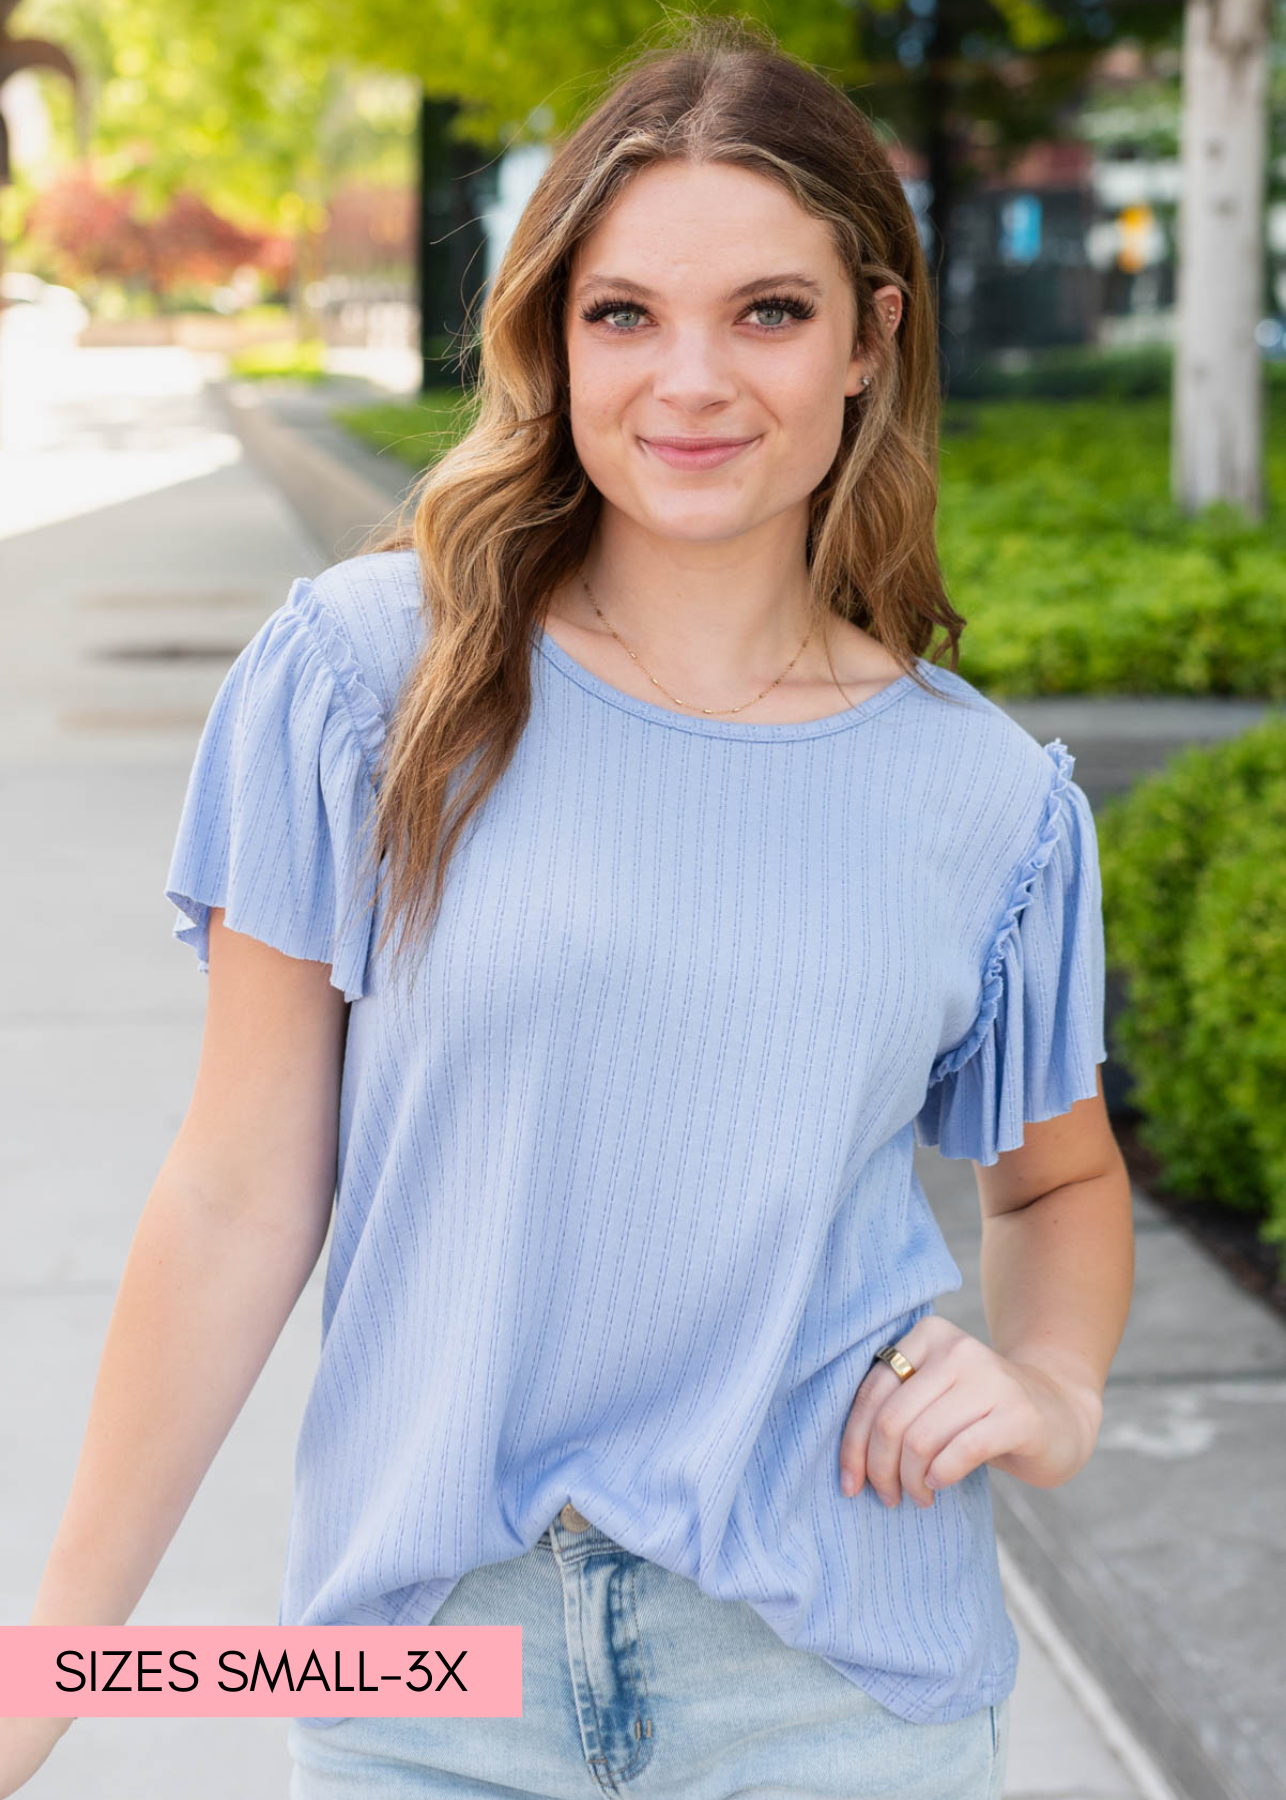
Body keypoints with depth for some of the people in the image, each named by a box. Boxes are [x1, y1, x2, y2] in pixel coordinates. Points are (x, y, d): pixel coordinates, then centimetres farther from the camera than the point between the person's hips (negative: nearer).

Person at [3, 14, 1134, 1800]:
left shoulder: (985, 801, -2)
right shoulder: (365, 677, -8)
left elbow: (1060, 1179, 16)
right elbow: (241, 1202, -4)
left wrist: (1052, 1388, -5)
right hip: (429, 1657, -1)